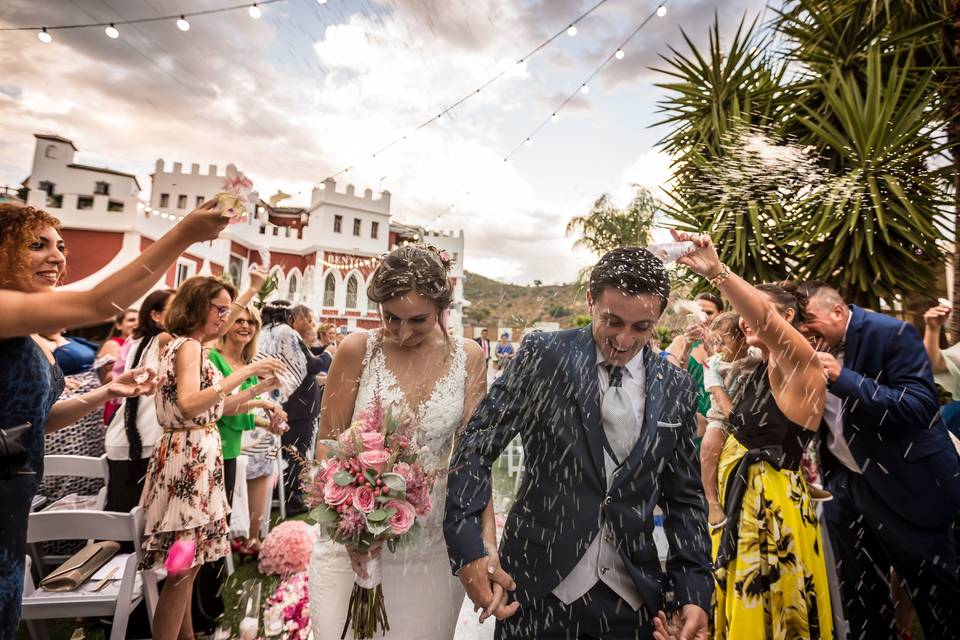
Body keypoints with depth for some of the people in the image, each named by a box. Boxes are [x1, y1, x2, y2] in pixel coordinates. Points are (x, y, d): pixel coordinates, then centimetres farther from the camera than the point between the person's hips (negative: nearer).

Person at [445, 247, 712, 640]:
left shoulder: (675, 388, 1)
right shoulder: (543, 355, -11)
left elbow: (684, 497, 7)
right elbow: (477, 448, -10)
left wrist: (694, 591, -1)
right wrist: (467, 548, -18)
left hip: (633, 598, 4)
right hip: (540, 586, -3)